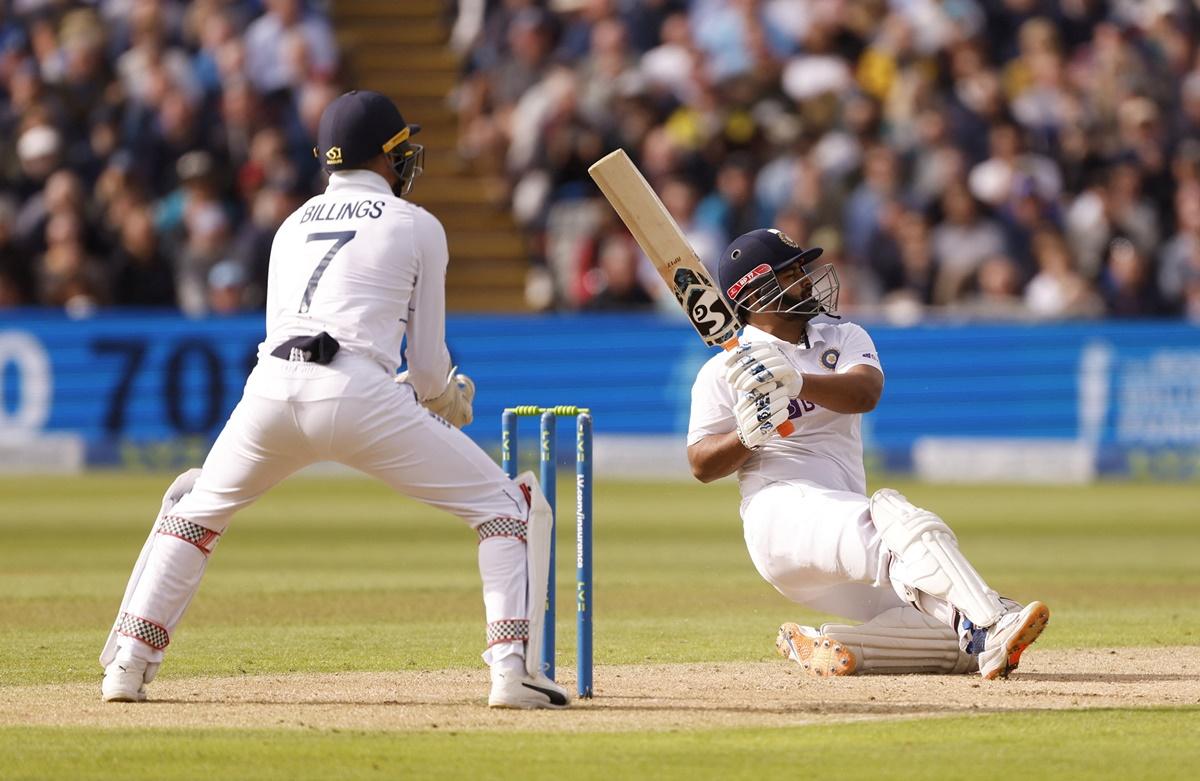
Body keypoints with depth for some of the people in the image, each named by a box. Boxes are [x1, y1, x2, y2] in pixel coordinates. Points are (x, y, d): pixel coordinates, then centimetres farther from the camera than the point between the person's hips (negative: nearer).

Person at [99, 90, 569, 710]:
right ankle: (512, 668, -8)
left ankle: (128, 663, 20)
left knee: (197, 508, 32)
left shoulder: (294, 224, 27)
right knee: (509, 507, 7)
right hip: (356, 395, -5)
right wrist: (444, 399, 35)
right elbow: (429, 362, 11)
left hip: (268, 389, 5)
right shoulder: (417, 226, 13)